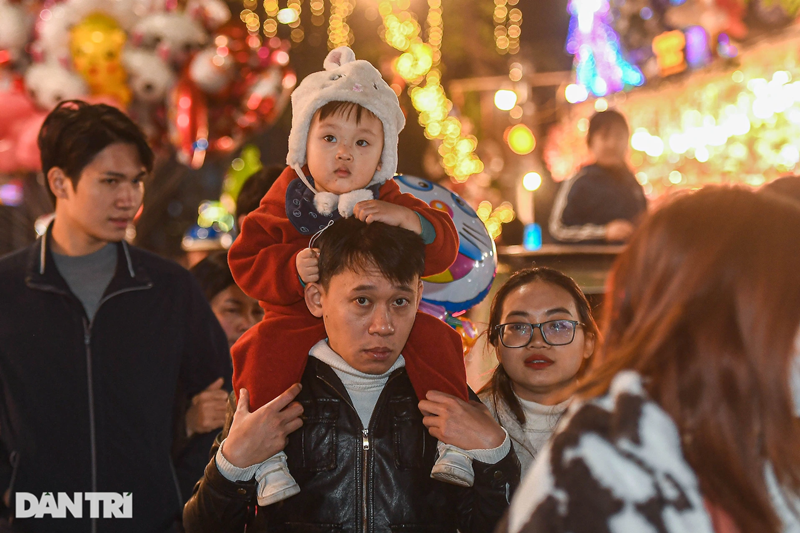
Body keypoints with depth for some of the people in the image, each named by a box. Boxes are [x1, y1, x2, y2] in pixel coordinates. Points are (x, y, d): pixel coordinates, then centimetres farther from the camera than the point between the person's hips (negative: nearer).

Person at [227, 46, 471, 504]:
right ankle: (270, 455, -21)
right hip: (300, 321, -1)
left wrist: (407, 218, -29)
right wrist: (292, 268, -23)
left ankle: (451, 438, -12)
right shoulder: (285, 204, 1)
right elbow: (246, 262, -3)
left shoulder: (391, 204, 3)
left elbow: (443, 249, -9)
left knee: (433, 337, -22)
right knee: (265, 350, -30)